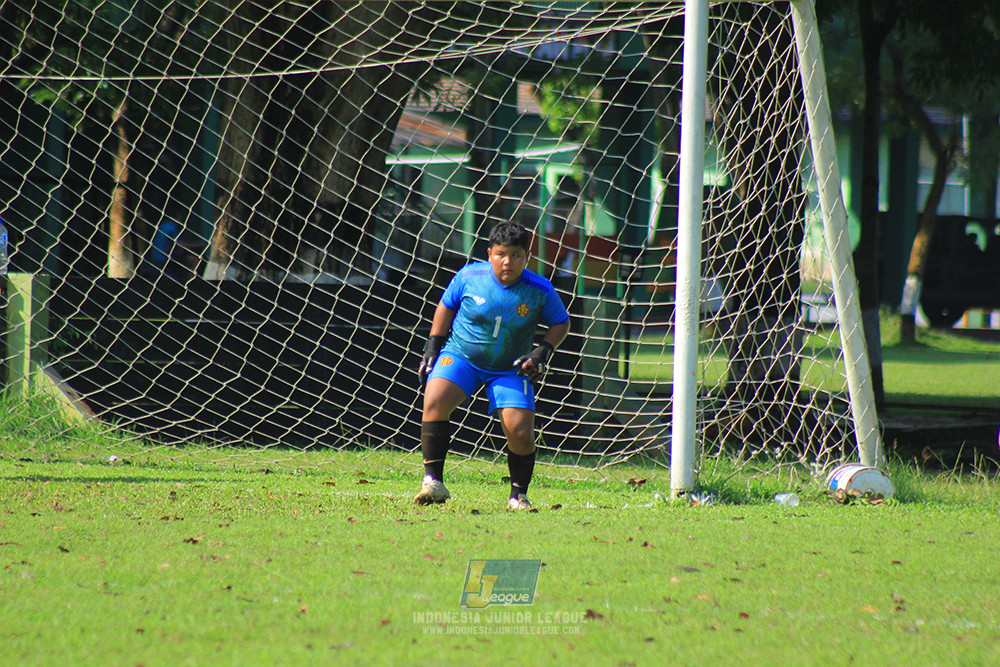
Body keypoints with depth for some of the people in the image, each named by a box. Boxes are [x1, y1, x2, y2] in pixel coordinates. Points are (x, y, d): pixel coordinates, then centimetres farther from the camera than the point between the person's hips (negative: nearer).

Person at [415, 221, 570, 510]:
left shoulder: (540, 291, -11)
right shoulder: (470, 276, -10)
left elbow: (561, 323, 5)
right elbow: (446, 307, 7)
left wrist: (542, 353, -10)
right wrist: (432, 349, 3)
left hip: (510, 370, 0)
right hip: (460, 356, 0)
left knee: (521, 433, -14)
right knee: (435, 402, -26)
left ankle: (518, 495, 11)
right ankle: (433, 483, -21)